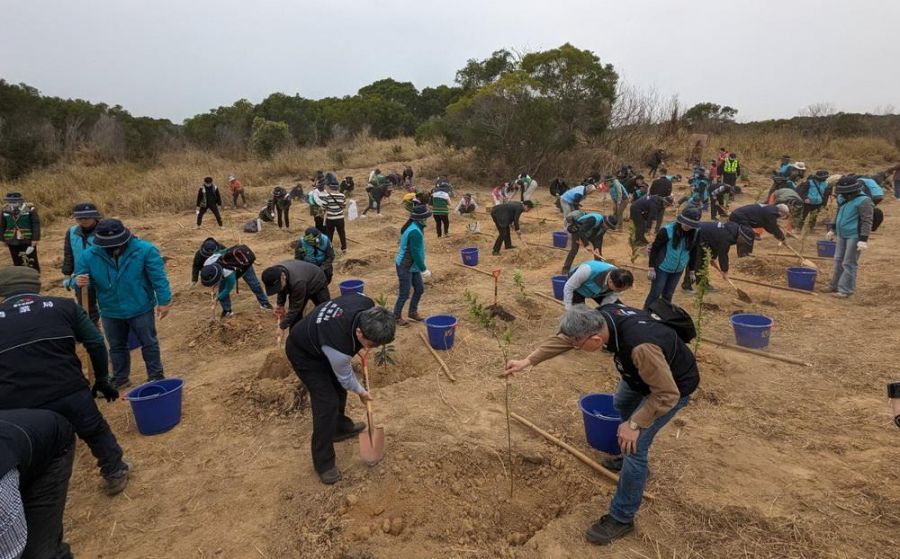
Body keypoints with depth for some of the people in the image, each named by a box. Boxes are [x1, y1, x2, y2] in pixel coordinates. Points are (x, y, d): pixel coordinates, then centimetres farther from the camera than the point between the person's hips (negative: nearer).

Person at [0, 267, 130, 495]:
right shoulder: (63, 306, 7)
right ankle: (115, 474, 40)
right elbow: (96, 343, 7)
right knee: (97, 433, 25)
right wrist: (102, 379, 18)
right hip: (69, 392, 0)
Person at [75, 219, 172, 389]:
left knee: (149, 344, 11)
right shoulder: (90, 255, -9)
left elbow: (158, 277, -15)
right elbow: (80, 275, 3)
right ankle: (119, 377, 39)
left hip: (141, 309, -3)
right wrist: (79, 281, -23)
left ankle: (156, 375, 27)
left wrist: (164, 301, -15)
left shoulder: (144, 249, -18)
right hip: (110, 312, 3)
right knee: (116, 347, 20)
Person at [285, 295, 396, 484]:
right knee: (327, 403, -11)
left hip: (318, 341, 8)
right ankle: (323, 463, 3)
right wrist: (361, 392, 1)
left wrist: (361, 345, 1)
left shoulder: (368, 306, -28)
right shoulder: (338, 346, -43)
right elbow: (345, 377, -19)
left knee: (339, 388, 19)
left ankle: (340, 427, 44)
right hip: (303, 354, -8)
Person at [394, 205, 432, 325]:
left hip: (413, 265, 10)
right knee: (404, 294, 1)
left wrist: (422, 267, 20)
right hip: (405, 267, -10)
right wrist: (424, 269, -17)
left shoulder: (414, 227, 4)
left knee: (419, 289, 17)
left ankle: (413, 312, 33)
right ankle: (397, 317, 17)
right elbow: (416, 253, -25)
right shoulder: (415, 232, -27)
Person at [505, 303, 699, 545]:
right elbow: (562, 339, -8)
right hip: (644, 373, 8)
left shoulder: (640, 347, -46)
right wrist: (528, 361, -7)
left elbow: (667, 395, -34)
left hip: (674, 385, -8)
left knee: (634, 444, -11)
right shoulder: (601, 317, -23)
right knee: (622, 405, 30)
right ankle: (630, 460, 55)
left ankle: (621, 518, 6)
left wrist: (634, 424, -24)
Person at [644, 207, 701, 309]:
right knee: (655, 294, 2)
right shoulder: (667, 230, -21)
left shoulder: (694, 233, -7)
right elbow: (654, 249, -15)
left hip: (678, 271, 5)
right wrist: (651, 268, -14)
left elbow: (692, 251, 8)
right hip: (662, 268, -4)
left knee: (668, 295, 16)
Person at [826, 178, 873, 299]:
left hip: (854, 237, -8)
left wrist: (863, 240, -23)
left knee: (849, 264, -5)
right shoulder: (843, 199, 8)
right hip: (841, 235, 8)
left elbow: (867, 222, -18)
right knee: (838, 261, 15)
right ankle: (834, 286, 27)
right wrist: (832, 230, 26)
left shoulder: (864, 201, -15)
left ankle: (845, 290, 1)